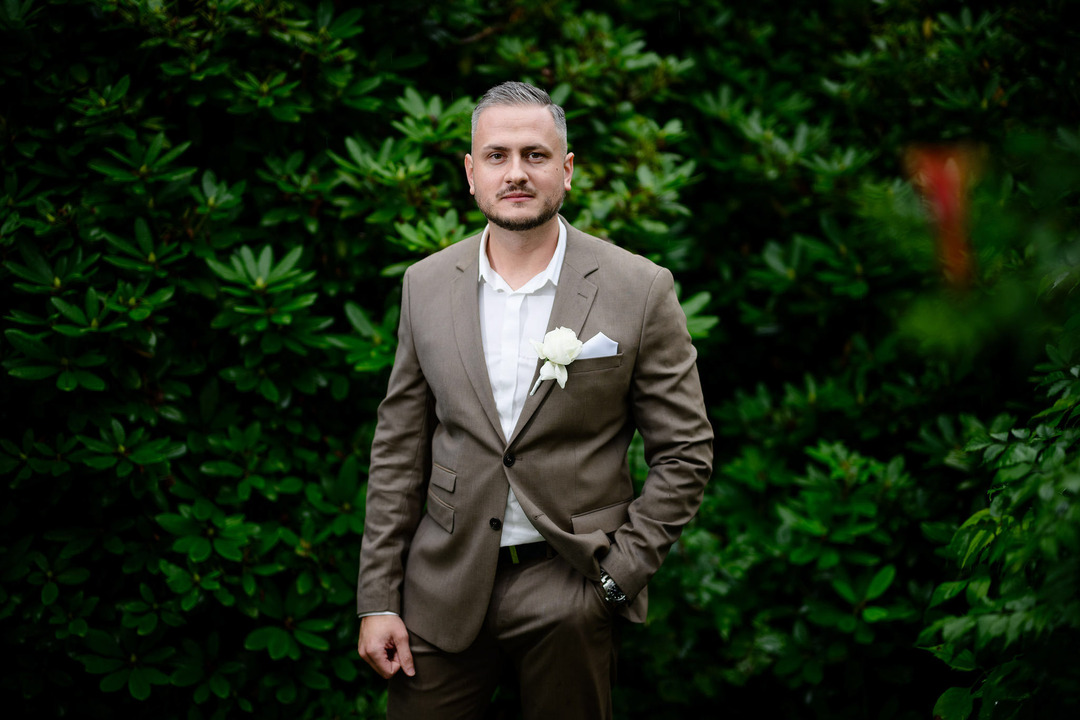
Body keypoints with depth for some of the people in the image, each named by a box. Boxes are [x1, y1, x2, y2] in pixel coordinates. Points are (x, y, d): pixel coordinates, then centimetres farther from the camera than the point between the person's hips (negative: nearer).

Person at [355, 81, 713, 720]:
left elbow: (684, 452, -1)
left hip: (570, 596, -2)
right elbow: (400, 448, 8)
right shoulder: (427, 285, 5)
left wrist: (618, 574, -7)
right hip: (446, 586, 2)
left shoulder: (640, 290, -4)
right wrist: (378, 599, 4)